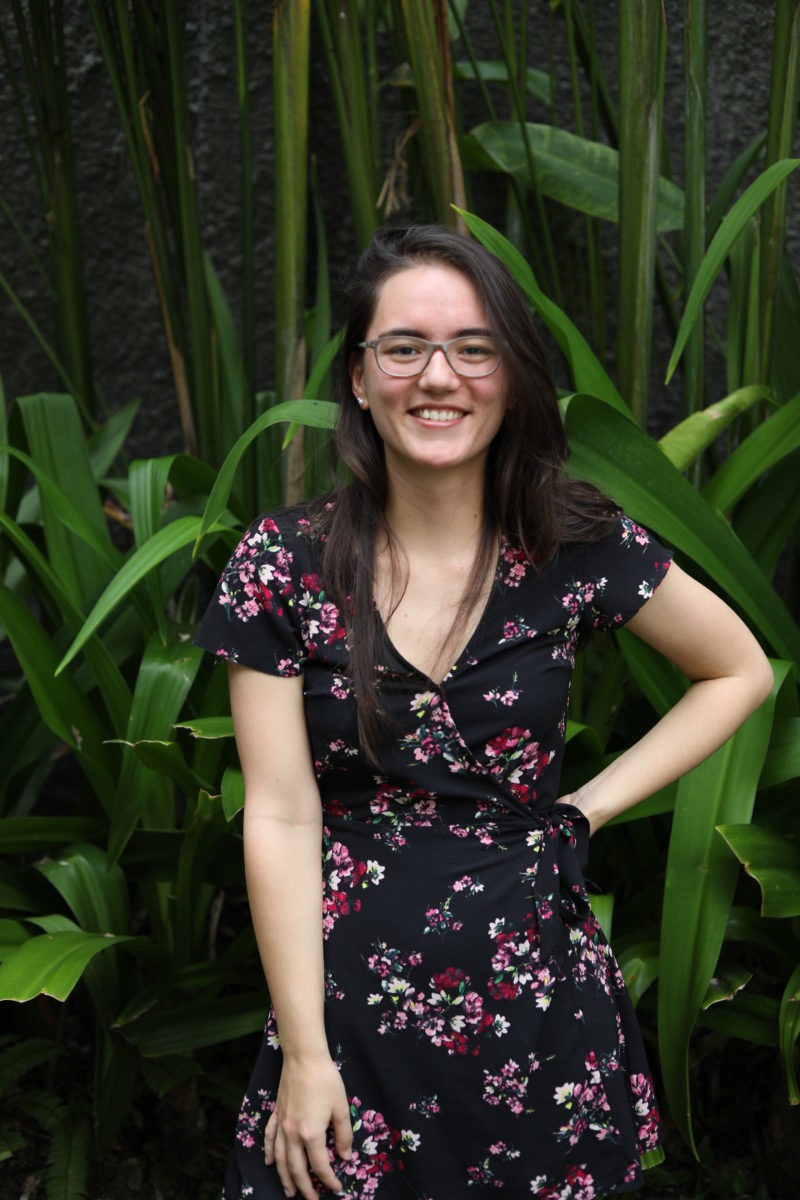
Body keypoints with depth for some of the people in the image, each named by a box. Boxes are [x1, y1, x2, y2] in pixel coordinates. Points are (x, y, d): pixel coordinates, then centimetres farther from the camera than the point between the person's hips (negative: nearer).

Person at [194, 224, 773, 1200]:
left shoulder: (578, 550, -5)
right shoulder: (285, 564, -6)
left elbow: (741, 672, 9)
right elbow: (279, 817, -7)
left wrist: (592, 805, 0)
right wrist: (304, 1053, -9)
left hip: (535, 1000, 1)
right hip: (347, 1001, 0)